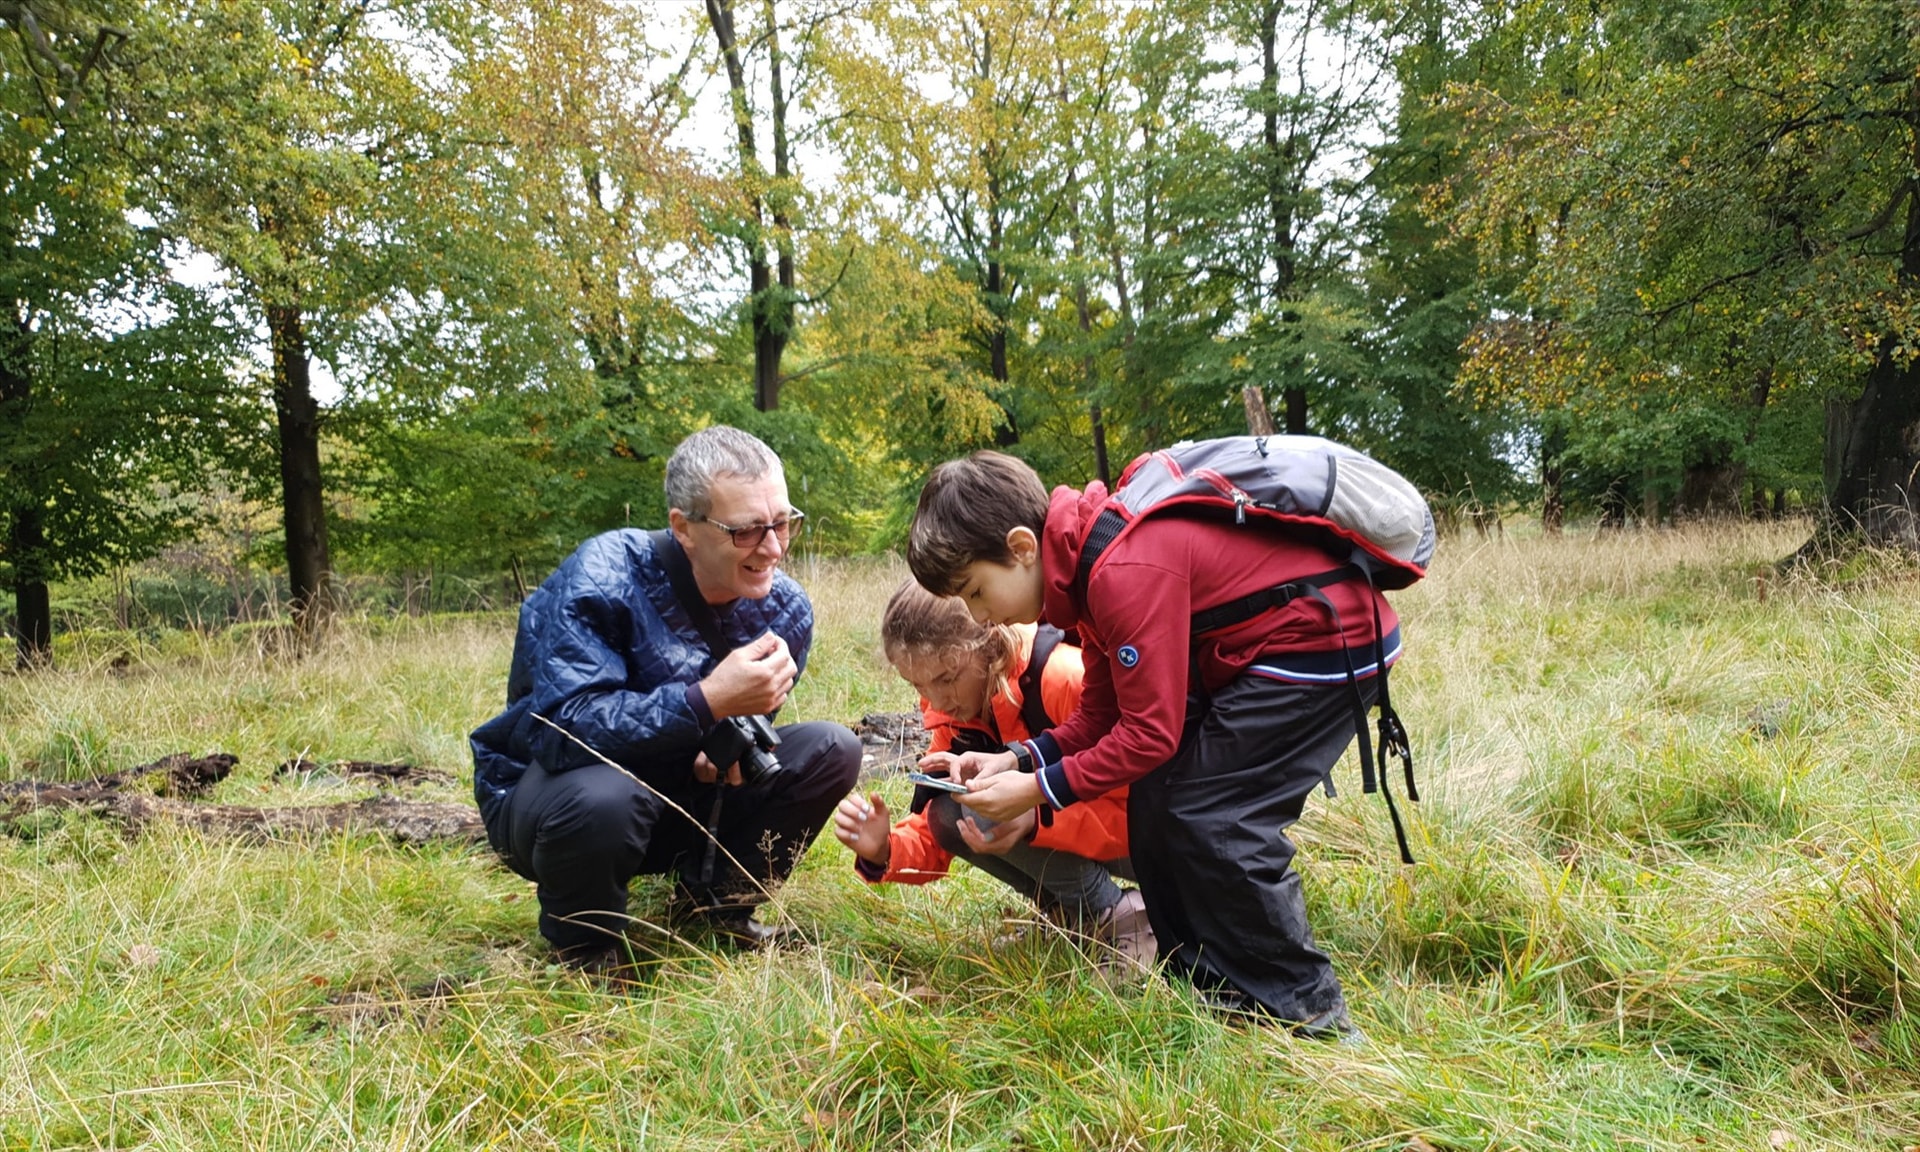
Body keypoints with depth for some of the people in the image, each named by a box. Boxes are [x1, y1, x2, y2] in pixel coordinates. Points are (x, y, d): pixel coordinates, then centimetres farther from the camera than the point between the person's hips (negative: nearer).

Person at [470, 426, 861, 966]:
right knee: (603, 796, -40)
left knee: (831, 751, -11)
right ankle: (584, 944, -6)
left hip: (680, 798, 5)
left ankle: (716, 899, 9)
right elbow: (563, 729, -37)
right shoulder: (601, 579, -27)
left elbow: (744, 726, 5)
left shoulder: (785, 609, -9)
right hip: (546, 789, -5)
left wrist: (731, 751, -19)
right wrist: (709, 699, -43)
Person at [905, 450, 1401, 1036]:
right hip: (1252, 652, 10)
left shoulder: (1126, 572, -29)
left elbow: (1150, 732, -25)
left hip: (1331, 638, -10)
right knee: (1156, 799, 6)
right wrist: (1018, 759, -6)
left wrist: (1040, 788, -17)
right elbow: (1103, 713, 6)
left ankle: (1305, 1011, 4)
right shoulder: (1089, 558, 2)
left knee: (1209, 817, -11)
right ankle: (1199, 984, 19)